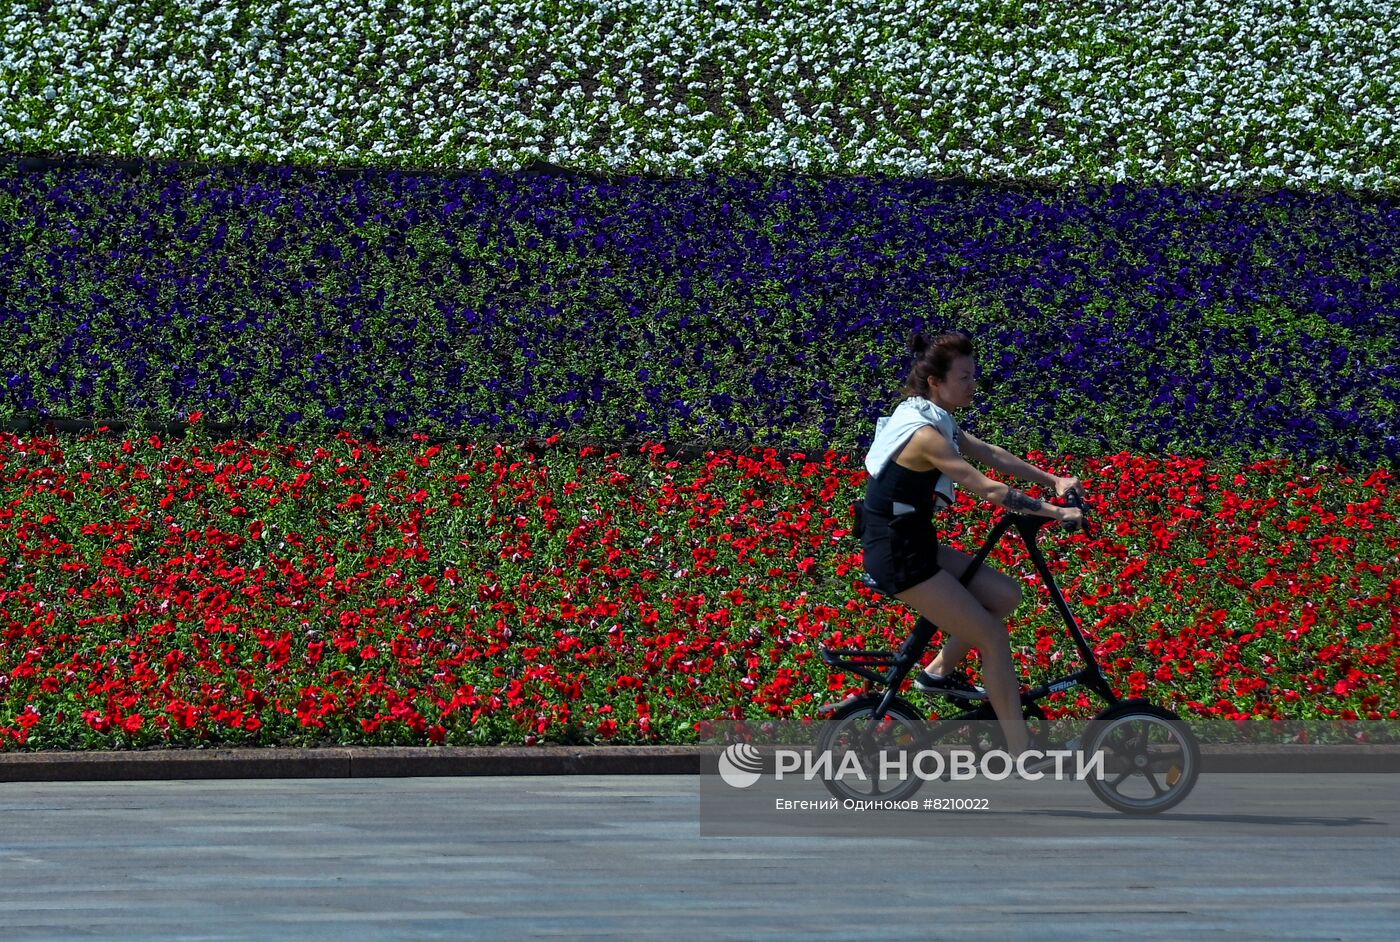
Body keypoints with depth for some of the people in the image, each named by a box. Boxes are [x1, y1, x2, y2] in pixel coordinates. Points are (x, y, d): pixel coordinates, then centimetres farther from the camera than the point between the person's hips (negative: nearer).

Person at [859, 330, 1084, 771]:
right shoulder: (925, 435, -24)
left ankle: (939, 672, 21)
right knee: (993, 636, -5)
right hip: (898, 557, -9)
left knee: (1005, 594, 11)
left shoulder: (933, 419, 5)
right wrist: (1056, 513, -20)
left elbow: (991, 454, 10)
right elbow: (988, 489, -26)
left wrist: (1053, 481, 3)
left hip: (915, 544, 9)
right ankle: (1024, 759, 0)